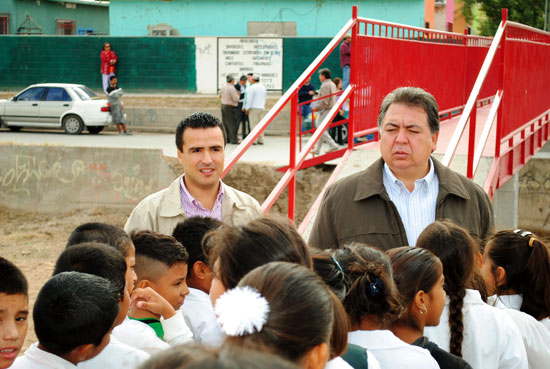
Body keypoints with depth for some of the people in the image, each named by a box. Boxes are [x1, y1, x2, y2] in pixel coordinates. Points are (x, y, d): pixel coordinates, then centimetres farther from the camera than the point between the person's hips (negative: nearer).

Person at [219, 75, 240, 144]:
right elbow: (235, 99, -18)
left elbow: (220, 95, 21)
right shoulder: (232, 88, -17)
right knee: (232, 124, -5)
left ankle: (227, 139, 14)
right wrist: (238, 95, 2)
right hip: (230, 107, -8)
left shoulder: (223, 87, 7)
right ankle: (234, 140, -6)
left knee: (225, 123, 11)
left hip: (223, 105, 8)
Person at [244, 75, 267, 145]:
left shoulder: (252, 87, -10)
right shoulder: (263, 87, 13)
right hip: (261, 108, 7)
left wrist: (247, 108, -5)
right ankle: (260, 140, 9)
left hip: (253, 108, -7)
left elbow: (249, 99, -12)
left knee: (254, 124, -6)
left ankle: (254, 140, -9)